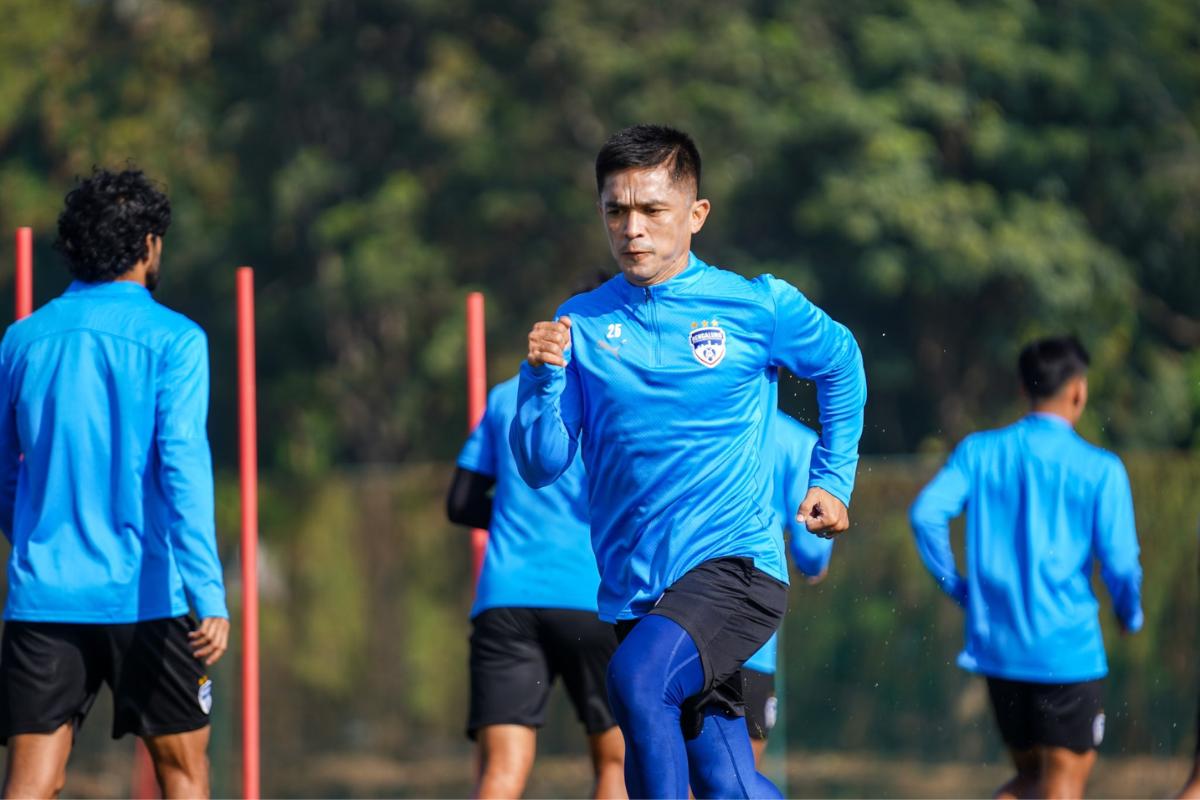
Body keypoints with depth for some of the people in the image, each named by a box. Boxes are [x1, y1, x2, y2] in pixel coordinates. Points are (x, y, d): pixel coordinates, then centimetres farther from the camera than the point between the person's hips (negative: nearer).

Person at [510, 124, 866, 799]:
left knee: (639, 675, -33)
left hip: (736, 565, -4)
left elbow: (840, 363, 20)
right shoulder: (581, 325, 4)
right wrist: (544, 378, -14)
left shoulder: (756, 307, 0)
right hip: (635, 591, 4)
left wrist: (833, 479, 17)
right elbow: (541, 466, 2)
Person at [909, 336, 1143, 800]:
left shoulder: (980, 451, 4)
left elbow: (927, 514, -8)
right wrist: (1131, 616, 11)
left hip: (996, 650, 4)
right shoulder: (1099, 469, -5)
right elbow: (1120, 562, -10)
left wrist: (957, 588, 5)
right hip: (1068, 648, -4)